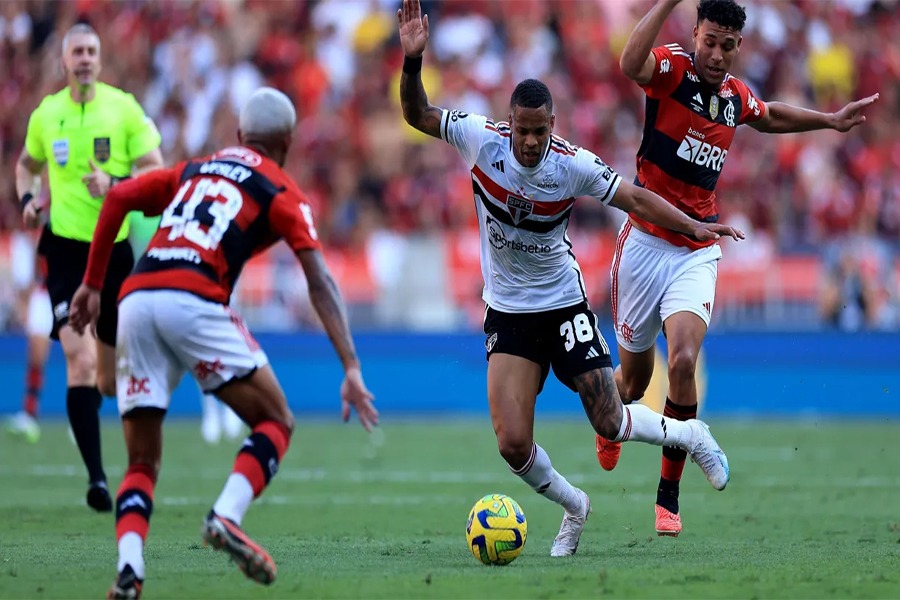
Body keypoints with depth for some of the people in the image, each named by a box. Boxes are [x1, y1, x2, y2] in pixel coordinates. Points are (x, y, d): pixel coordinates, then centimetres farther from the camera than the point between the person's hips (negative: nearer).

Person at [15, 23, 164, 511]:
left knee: (110, 379, 9)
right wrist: (27, 199, 4)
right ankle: (96, 476, -19)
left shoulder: (124, 108, -3)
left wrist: (115, 185, -22)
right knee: (79, 357, -18)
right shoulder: (45, 114, 4)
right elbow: (27, 164, 23)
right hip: (66, 246, 0)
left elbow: (157, 172, -6)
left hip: (118, 247, 0)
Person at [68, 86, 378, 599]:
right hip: (195, 302, -5)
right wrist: (352, 369, -3)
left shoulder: (194, 170, 29)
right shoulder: (281, 191, 14)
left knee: (142, 462, 11)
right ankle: (227, 517, -14)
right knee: (275, 423, 11)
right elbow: (320, 281, 2)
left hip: (136, 300, 5)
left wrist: (92, 284, 25)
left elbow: (118, 198, 18)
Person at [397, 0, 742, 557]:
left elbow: (635, 198, -9)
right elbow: (418, 115, -9)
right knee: (513, 444, -11)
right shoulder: (483, 139, -14)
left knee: (610, 424, 1)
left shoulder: (573, 164, -16)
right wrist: (413, 60, -26)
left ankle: (690, 434, 34)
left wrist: (695, 225, -20)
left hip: (565, 306, -1)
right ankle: (573, 506, 19)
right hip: (508, 316, 1)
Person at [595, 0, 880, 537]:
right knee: (634, 376, 10)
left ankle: (669, 497, -8)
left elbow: (770, 117, 32)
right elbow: (631, 64, -35)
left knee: (684, 361, -20)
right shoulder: (673, 69, -9)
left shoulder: (738, 97, 6)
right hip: (645, 244, -2)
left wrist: (829, 120, 31)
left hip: (698, 251, 2)